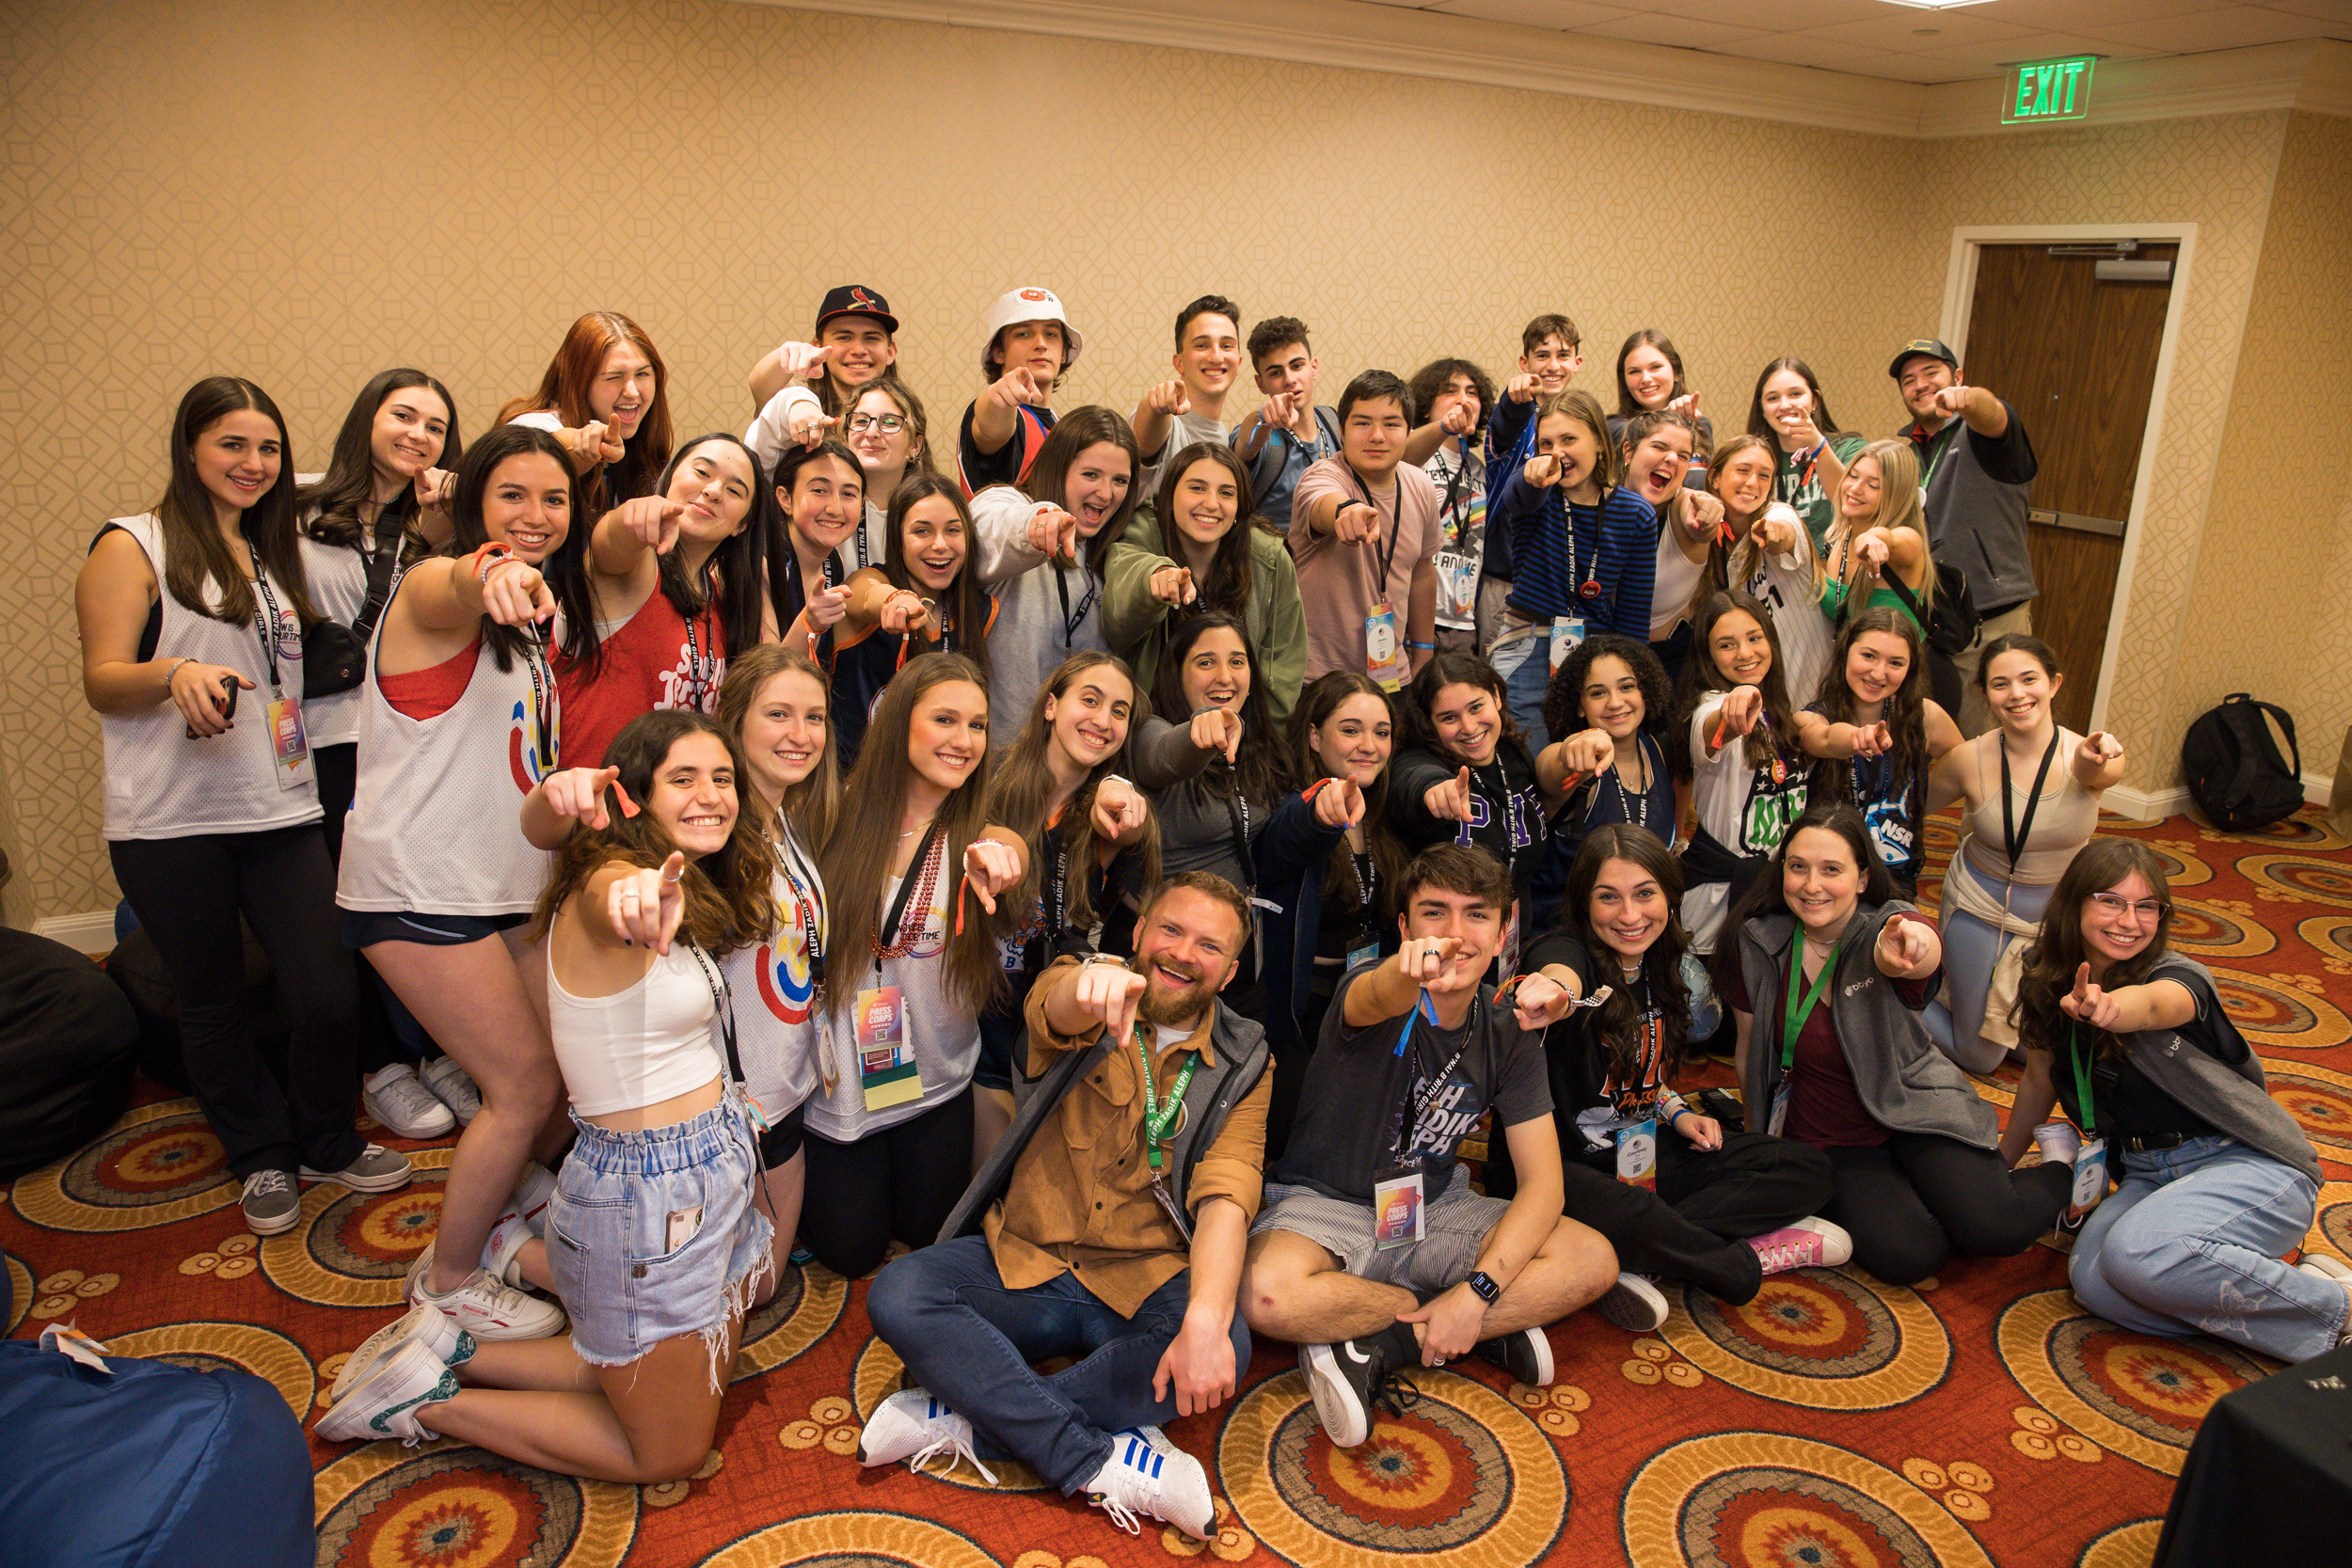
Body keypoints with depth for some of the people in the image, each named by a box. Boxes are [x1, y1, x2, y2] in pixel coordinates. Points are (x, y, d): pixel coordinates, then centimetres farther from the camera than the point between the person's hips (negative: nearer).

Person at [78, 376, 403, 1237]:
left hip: (281, 810, 5)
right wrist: (175, 674, -27)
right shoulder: (134, 546, -1)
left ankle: (327, 1141, 22)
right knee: (212, 1002, 8)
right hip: (171, 824, -4)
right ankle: (260, 1157, 28)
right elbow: (102, 680, -7)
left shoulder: (271, 553, 19)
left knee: (328, 993, -2)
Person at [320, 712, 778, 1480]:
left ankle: (453, 1350, 27)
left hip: (712, 1173, 9)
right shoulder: (605, 881, -21)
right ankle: (420, 1398, 18)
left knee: (697, 1388, 25)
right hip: (647, 1196, -9)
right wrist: (641, 901, -69)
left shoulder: (695, 893, 4)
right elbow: (613, 907, -50)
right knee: (666, 1453, 8)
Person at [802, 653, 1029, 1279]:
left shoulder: (982, 840, -11)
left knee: (929, 1230, 19)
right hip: (839, 1082, -1)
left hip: (936, 1080, 1)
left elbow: (1011, 856, -34)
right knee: (850, 1251, 13)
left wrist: (995, 860, -59)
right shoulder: (838, 816, -12)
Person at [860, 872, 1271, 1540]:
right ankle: (1100, 1461, -22)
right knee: (896, 1294, -25)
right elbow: (1055, 1011, -28)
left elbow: (1226, 1196, -13)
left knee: (1226, 1346, -31)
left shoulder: (1241, 1064, 1)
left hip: (1145, 1281, 0)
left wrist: (1206, 1318, -31)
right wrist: (1091, 984, -54)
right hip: (1025, 1260, 0)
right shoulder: (1086, 993, -1)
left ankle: (964, 1420, -21)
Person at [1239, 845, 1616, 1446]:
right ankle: (1494, 1327, -14)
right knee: (1268, 1296, -36)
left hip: (1433, 1207, 4)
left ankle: (1378, 1349, -17)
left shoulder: (1508, 1033, -4)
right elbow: (1374, 1000, -46)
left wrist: (1476, 1291, -22)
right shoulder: (1377, 989, -17)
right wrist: (1409, 975, -71)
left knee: (1594, 1260, -16)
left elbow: (1542, 1183, -8)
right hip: (1325, 1207, -4)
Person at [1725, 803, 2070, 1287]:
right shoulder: (1757, 943, -9)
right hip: (1829, 1141, 0)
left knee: (1994, 1230, -21)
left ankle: (2064, 1164, 11)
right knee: (1904, 1256, -26)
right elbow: (1750, 1046, 3)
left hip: (1914, 1108, 1)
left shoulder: (1889, 925, -13)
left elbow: (1925, 955, -40)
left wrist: (1905, 947, -64)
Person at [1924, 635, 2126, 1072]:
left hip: (2061, 915, 2)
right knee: (1979, 1058, 7)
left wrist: (2090, 760, -67)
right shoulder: (1970, 760, -18)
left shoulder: (2094, 758, -19)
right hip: (1982, 909, -2)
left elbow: (2091, 774, -45)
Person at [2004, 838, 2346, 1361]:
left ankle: (2334, 1304, -11)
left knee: (2137, 1254, -34)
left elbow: (2154, 1003, -43)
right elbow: (2039, 1081, 15)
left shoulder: (2177, 975, -16)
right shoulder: (2046, 983, 0)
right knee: (2093, 1280, -27)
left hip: (2251, 1165, -5)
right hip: (2147, 1176, 5)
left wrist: (2110, 1009, -66)